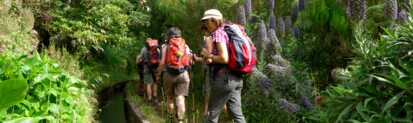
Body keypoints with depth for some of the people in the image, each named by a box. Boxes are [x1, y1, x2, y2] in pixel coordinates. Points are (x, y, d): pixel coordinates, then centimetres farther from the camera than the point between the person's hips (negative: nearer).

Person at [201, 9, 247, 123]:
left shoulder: (218, 33, -9)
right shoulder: (226, 31, 17)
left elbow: (224, 58, -20)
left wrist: (208, 55, -5)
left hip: (224, 78, -9)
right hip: (235, 78, 9)